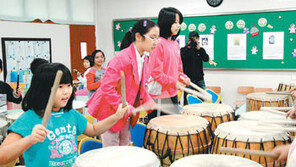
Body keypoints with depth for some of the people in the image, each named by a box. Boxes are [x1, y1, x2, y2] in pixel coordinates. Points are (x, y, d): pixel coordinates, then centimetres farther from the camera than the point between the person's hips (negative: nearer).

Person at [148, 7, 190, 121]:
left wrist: (183, 78, 1)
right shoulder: (159, 43, -13)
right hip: (160, 93, -8)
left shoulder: (175, 44, 12)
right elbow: (156, 72, -16)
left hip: (172, 92, 9)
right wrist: (174, 83, -16)